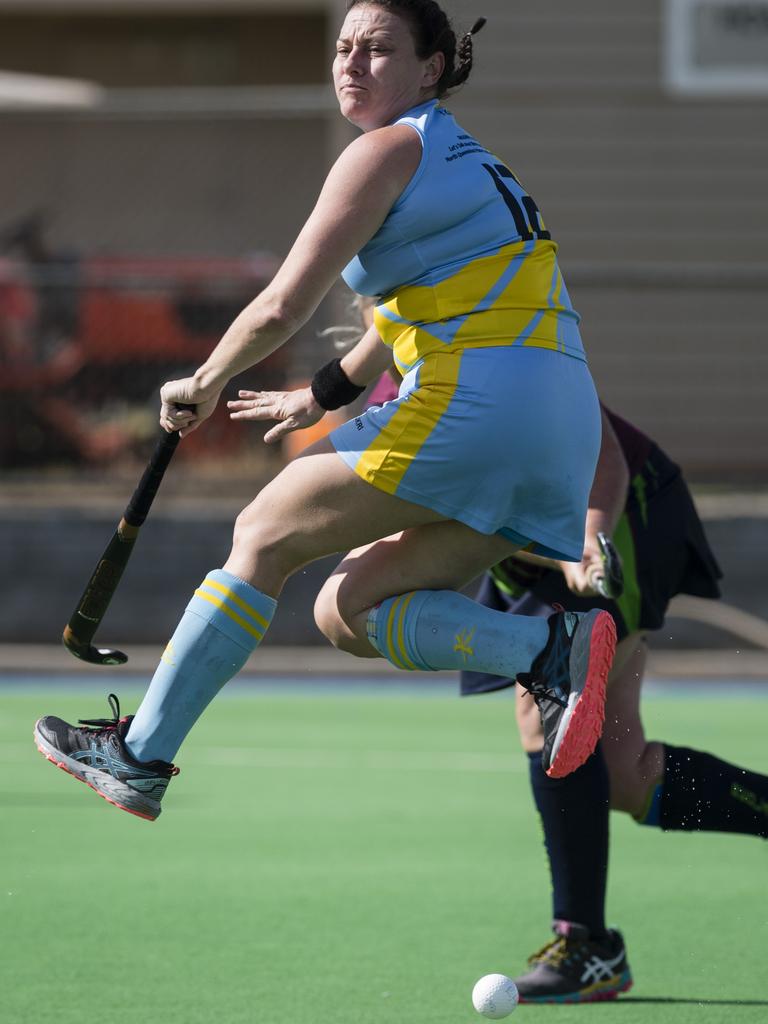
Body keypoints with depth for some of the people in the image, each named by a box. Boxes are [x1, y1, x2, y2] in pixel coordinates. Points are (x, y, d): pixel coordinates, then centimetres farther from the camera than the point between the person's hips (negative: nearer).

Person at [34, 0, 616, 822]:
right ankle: (550, 646, -11)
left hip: (472, 402, -9)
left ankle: (139, 756, 4)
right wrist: (320, 399, 46)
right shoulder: (464, 161, 26)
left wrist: (202, 386, 8)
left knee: (263, 538, 4)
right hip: (562, 427, 9)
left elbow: (283, 307, -7)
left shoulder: (387, 149, -3)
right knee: (352, 610, 10)